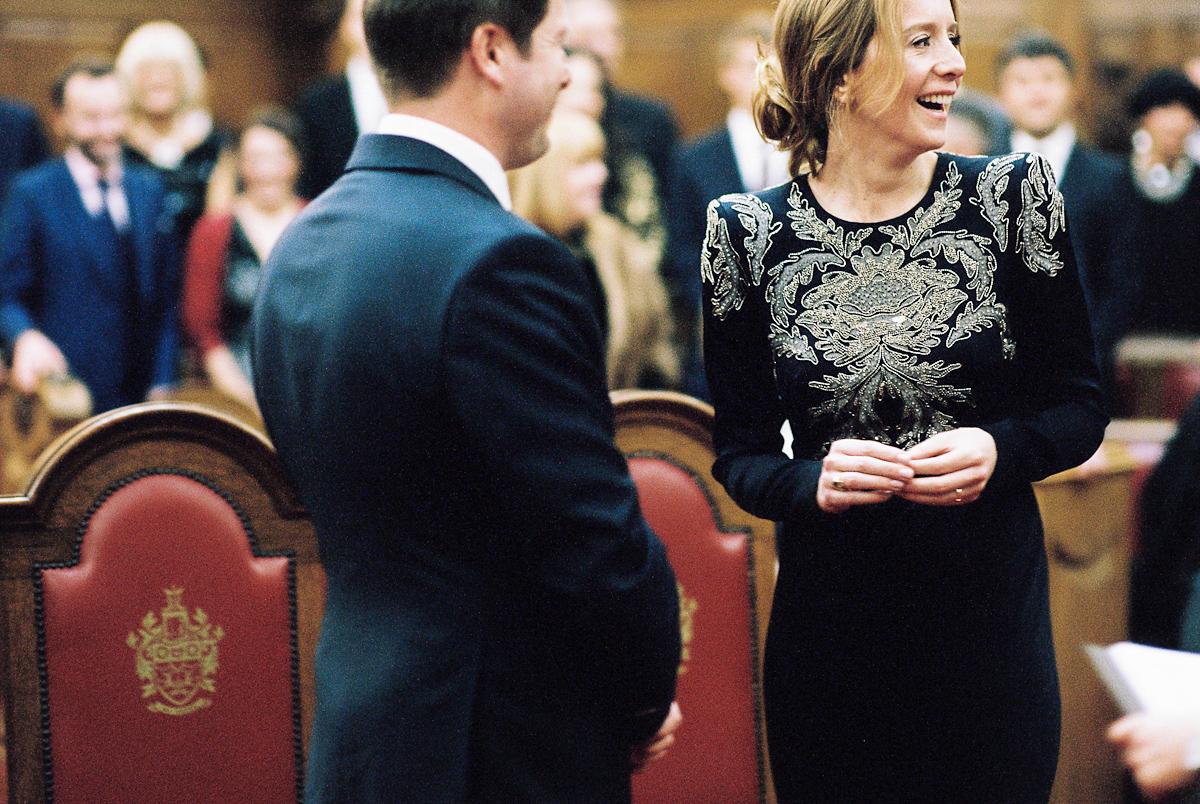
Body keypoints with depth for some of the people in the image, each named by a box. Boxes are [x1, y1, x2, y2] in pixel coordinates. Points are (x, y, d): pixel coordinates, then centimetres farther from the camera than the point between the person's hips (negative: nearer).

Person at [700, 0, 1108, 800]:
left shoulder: (1013, 194, -2)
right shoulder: (749, 231, -3)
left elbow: (1081, 406, 3)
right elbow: (740, 453, 3)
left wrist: (1000, 450, -17)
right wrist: (812, 482, -18)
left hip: (991, 613, 0)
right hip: (828, 623, 0)